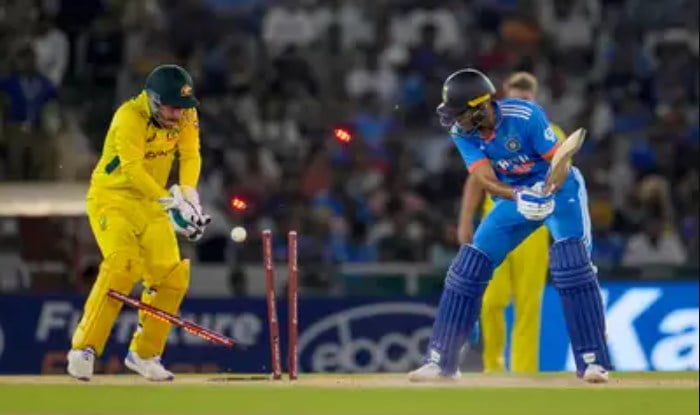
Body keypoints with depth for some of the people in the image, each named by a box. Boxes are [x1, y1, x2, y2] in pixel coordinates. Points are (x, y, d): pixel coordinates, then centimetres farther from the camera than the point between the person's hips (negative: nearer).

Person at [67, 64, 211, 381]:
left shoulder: (186, 114, -5)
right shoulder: (130, 117, -25)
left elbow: (190, 156, -5)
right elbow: (132, 169, -32)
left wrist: (188, 196, -24)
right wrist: (171, 203, -39)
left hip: (151, 202, 7)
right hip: (112, 197, -7)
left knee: (172, 275, -1)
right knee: (123, 265, -27)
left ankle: (144, 354, 15)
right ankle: (83, 349, -24)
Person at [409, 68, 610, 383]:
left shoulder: (525, 116, -29)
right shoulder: (462, 132, -16)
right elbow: (484, 178, -25)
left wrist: (547, 192, -43)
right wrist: (520, 197, -43)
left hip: (558, 188, -5)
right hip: (513, 194, 5)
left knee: (571, 263, -25)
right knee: (467, 267, -1)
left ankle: (592, 361, -21)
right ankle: (441, 361, 8)